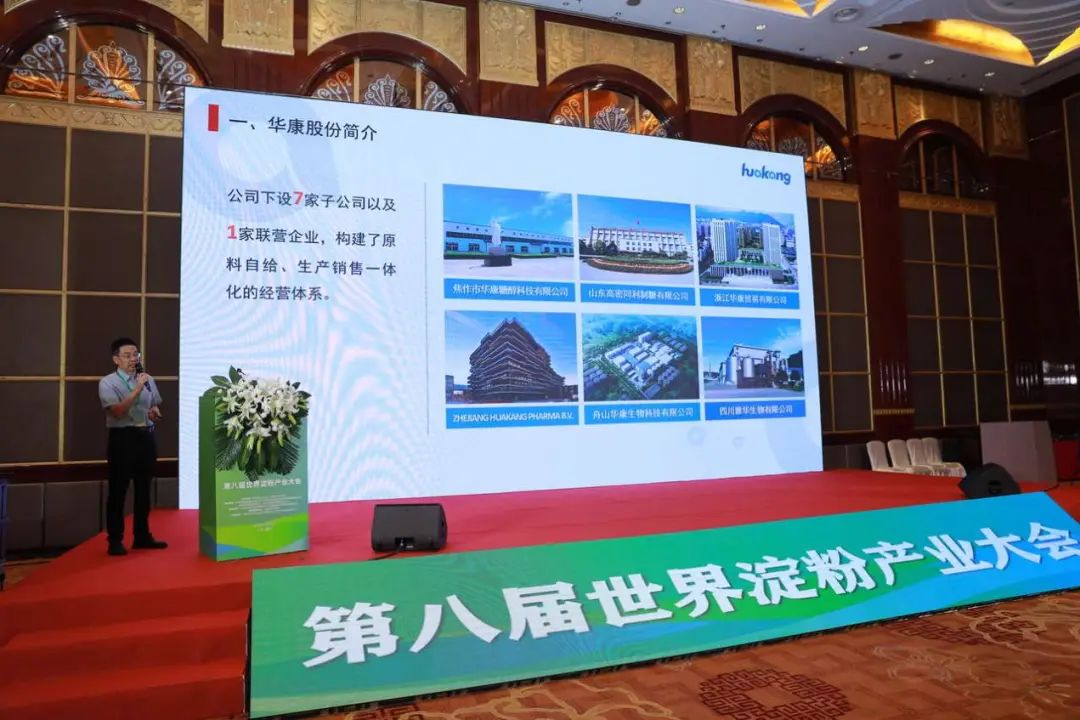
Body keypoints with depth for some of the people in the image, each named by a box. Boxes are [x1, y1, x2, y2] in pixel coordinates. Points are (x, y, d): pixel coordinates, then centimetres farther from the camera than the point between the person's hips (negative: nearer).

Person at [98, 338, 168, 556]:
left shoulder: (148, 380, 10)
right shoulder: (107, 382, -6)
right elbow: (118, 411, -18)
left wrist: (156, 411, -2)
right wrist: (137, 389, -22)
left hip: (146, 436, 5)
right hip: (123, 437, -5)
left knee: (144, 489, 13)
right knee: (118, 491, 1)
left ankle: (142, 536, 23)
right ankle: (115, 540, 10)